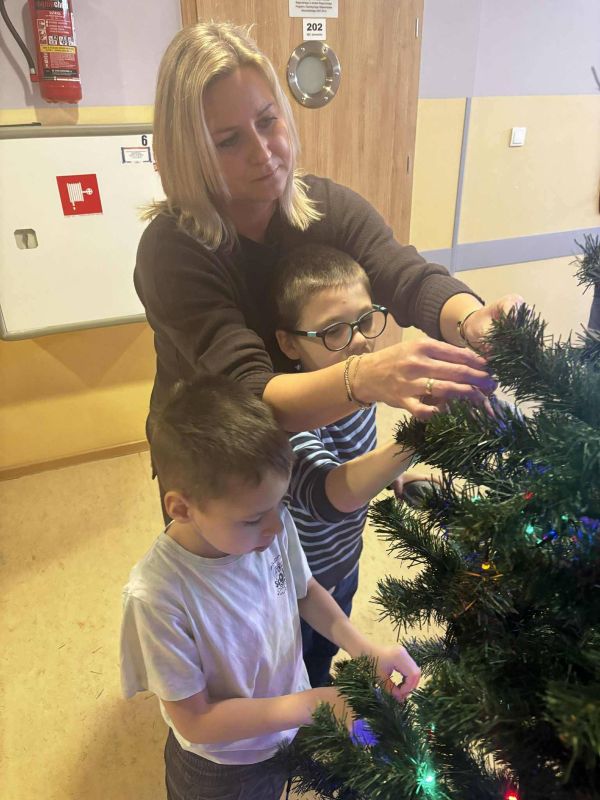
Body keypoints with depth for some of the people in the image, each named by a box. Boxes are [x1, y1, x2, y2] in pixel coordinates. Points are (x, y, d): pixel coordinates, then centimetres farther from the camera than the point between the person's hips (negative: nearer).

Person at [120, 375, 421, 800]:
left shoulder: (273, 527, -24)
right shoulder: (158, 595, -37)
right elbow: (194, 721, -25)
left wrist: (365, 649, -16)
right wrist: (313, 704, -28)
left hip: (289, 730, 4)